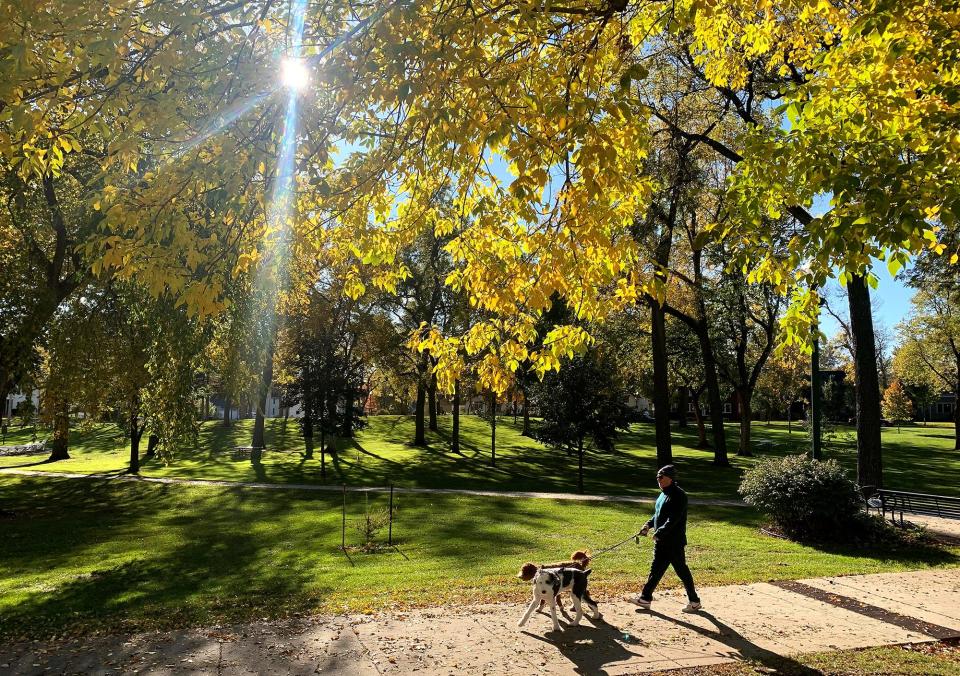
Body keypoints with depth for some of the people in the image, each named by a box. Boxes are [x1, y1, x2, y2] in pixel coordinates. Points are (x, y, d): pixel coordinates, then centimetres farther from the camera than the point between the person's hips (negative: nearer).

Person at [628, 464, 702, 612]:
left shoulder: (678, 495, -18)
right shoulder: (664, 493, 12)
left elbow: (673, 519, -24)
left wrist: (659, 533, -26)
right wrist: (649, 524, 7)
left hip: (674, 542, -9)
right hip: (661, 541, 10)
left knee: (681, 570, 2)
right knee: (656, 569, 13)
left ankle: (694, 601, 17)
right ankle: (645, 598, 20)